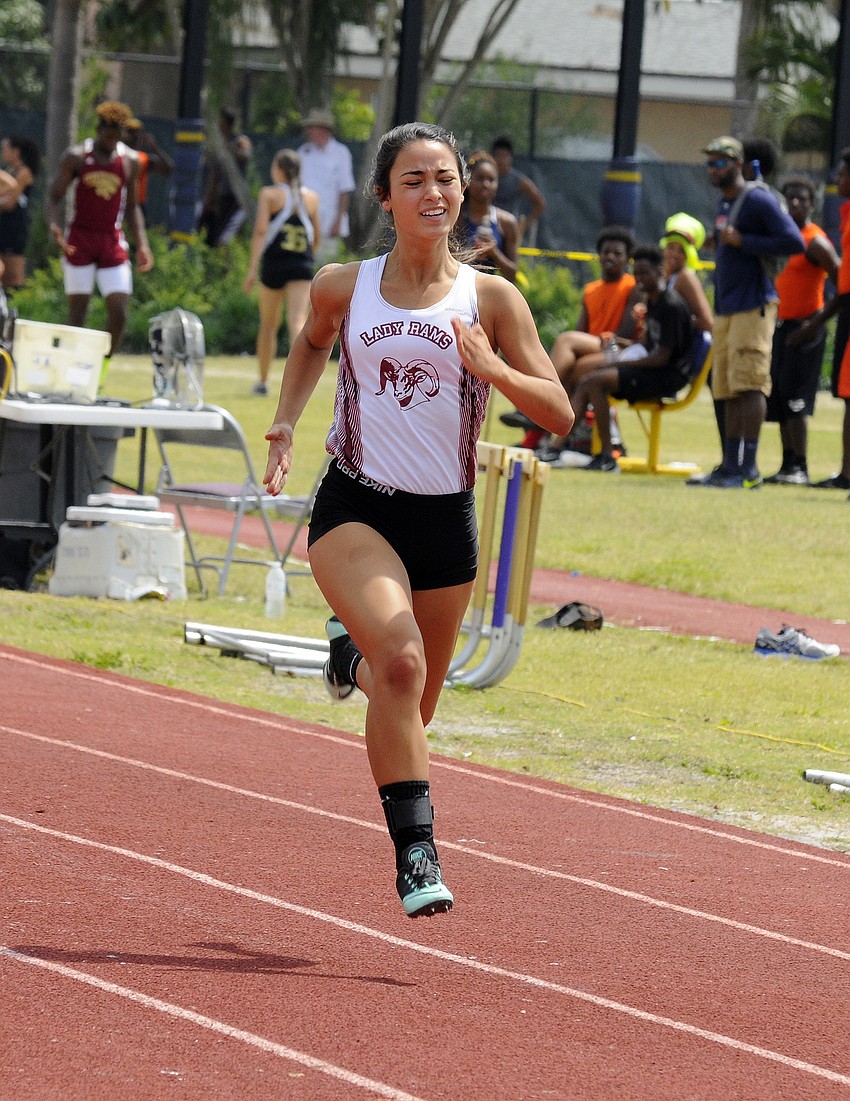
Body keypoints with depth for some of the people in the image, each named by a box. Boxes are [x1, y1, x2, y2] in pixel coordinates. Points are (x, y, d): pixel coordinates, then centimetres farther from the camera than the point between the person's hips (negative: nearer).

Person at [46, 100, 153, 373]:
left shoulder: (130, 161, 6)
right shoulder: (76, 157, -3)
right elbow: (54, 197, -1)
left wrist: (142, 245, 6)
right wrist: (54, 227, -20)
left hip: (112, 242, 2)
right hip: (79, 241, -2)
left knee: (119, 311, -9)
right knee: (77, 310, -4)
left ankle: (103, 368, 8)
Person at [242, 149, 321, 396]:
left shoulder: (269, 194, 0)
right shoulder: (311, 197, 11)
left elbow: (261, 230, -9)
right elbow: (317, 236, 19)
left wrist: (252, 269, -12)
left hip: (273, 263, -2)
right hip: (303, 266, 2)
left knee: (269, 325, 13)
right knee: (297, 320, -9)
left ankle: (263, 381, 24)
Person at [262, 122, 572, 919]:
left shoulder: (490, 300, -3)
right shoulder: (344, 288, 0)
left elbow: (559, 413, -3)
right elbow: (312, 343, 24)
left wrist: (493, 370, -19)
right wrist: (284, 426, 12)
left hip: (445, 522, 2)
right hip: (354, 507, -2)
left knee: (412, 709, 14)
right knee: (403, 663, -27)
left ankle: (355, 651, 49)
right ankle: (415, 850, -22)